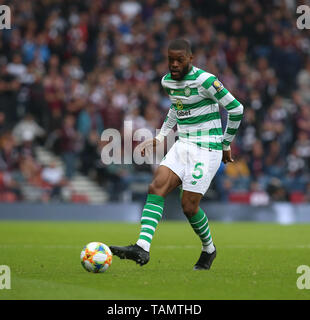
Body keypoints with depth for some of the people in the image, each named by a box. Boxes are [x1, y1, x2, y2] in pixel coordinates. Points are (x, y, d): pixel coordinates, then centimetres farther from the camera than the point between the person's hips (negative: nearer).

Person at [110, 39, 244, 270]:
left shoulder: (205, 81, -16)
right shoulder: (168, 81, 8)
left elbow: (236, 109, -9)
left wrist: (226, 144, 0)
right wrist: (161, 137, 22)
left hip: (207, 149, -7)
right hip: (183, 145, 7)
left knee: (189, 206, -9)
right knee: (156, 188, -15)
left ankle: (209, 249, 19)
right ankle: (142, 248, -25)